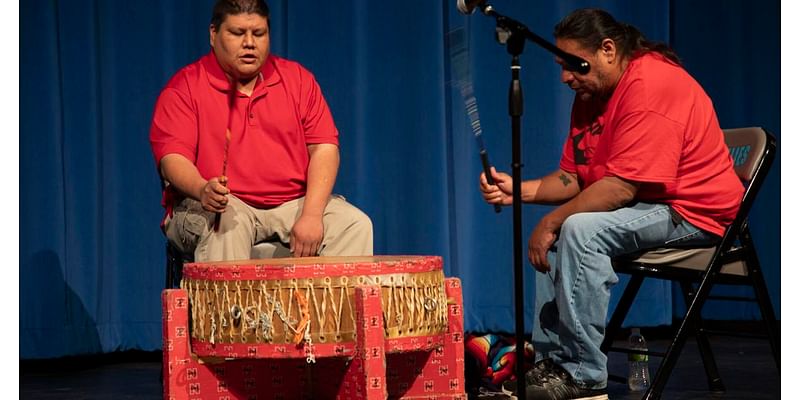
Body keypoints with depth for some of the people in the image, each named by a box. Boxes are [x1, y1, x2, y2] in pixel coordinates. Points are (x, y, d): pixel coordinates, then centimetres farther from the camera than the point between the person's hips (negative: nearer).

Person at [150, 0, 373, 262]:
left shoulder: (297, 78, 11)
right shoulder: (184, 88, 1)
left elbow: (324, 147, 4)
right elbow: (172, 157, -9)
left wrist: (312, 214, -11)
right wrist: (203, 189, -33)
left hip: (294, 204, 3)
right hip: (222, 205, -3)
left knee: (356, 224, -19)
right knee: (225, 227, -36)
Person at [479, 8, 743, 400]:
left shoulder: (650, 85, -20)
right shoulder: (592, 93, 11)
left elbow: (621, 187, -26)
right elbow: (572, 177, 9)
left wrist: (552, 221, -20)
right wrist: (519, 190, -7)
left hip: (693, 211, -11)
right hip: (650, 210, 11)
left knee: (581, 229, -28)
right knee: (555, 234, 13)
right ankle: (551, 363, 10)